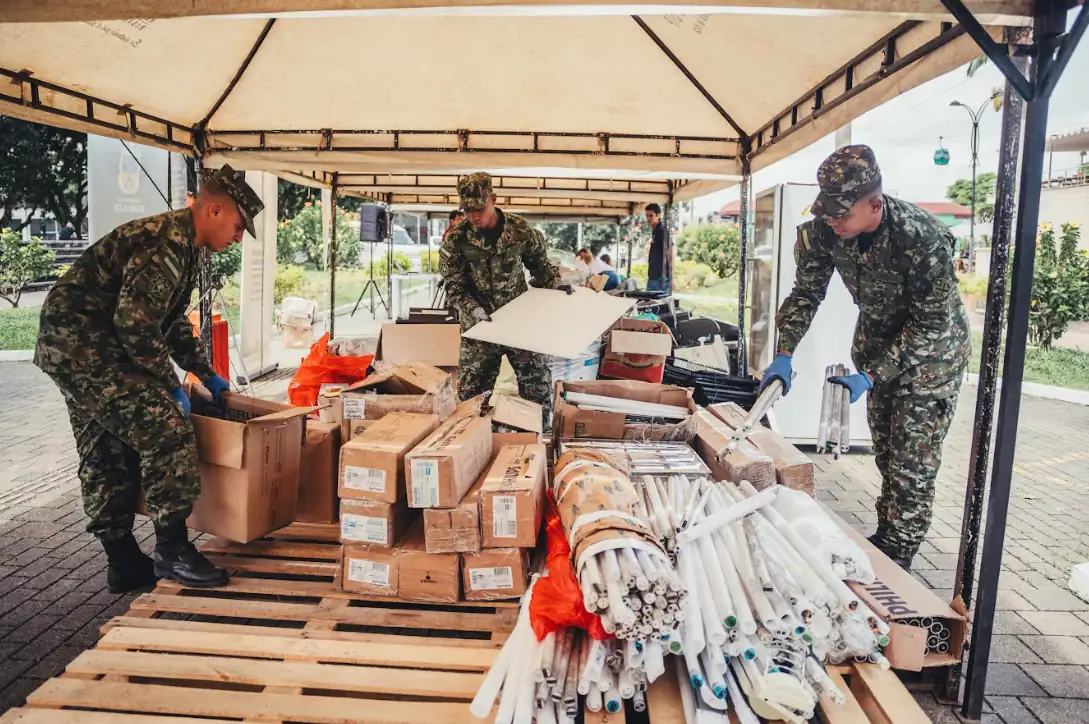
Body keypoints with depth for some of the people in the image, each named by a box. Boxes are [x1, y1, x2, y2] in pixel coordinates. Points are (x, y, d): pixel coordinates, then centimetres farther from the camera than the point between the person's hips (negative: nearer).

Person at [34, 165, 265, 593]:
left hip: (72, 350, 11)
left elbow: (173, 322, 24)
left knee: (107, 457, 13)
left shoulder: (183, 247, 15)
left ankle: (124, 563, 22)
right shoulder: (165, 243, -19)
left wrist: (207, 374, 22)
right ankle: (172, 550, -5)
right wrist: (171, 387, -16)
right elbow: (136, 323, -25)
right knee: (167, 430, -13)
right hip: (85, 346, -11)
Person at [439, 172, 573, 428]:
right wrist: (476, 311, -24)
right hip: (480, 324, 0)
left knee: (538, 381, 6)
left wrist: (555, 284, -8)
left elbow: (539, 262, 9)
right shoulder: (456, 240, -10)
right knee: (471, 390, 6)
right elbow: (455, 288, -8)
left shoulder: (521, 230, -8)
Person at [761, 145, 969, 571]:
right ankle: (885, 536, 33)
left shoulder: (924, 240, -35)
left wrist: (871, 376, -33)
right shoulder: (823, 231, -20)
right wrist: (784, 355, -21)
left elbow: (931, 324, -28)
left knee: (912, 460, -3)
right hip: (878, 341, 6)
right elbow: (806, 293, -9)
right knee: (885, 452, 16)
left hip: (931, 350, -5)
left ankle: (897, 561, 9)